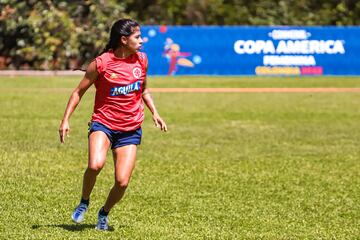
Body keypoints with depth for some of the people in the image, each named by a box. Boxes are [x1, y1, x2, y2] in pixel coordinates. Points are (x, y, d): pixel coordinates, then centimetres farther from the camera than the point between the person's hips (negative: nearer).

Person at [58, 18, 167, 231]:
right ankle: (84, 202, -2)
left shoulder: (141, 60, 3)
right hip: (103, 123, -4)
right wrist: (66, 120, -8)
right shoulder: (101, 63, -10)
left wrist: (154, 113, 10)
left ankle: (104, 213, 24)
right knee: (96, 165, -31)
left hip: (130, 130, 4)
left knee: (122, 182, -6)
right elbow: (79, 92, -1)